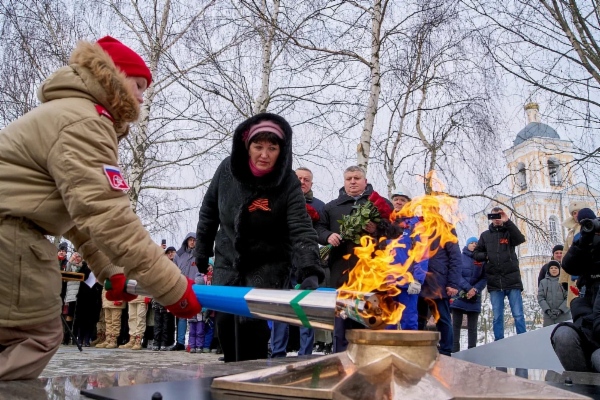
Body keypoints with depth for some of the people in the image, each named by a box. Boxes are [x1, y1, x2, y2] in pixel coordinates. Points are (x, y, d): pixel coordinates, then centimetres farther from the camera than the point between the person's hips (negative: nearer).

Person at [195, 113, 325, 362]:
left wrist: (310, 272, -42)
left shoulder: (288, 183, -20)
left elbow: (301, 231, -27)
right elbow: (208, 212, 5)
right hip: (227, 263, 4)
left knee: (251, 321, -17)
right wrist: (202, 252, 9)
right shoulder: (227, 169, -10)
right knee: (225, 324, 6)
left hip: (268, 265, -3)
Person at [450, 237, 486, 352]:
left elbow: (484, 278, 2)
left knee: (472, 327, 4)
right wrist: (469, 288, -16)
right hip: (459, 296, -2)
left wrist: (475, 290, -15)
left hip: (474, 298, 2)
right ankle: (454, 351, -5)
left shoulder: (482, 260, 11)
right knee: (456, 325, -4)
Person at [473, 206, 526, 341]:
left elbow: (521, 239, -14)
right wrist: (486, 256, -4)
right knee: (497, 317, 6)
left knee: (518, 315, -2)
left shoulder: (509, 232, 7)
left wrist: (507, 221, -20)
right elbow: (476, 253, 16)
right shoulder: (485, 235, 14)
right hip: (494, 282, 2)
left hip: (512, 279, -2)